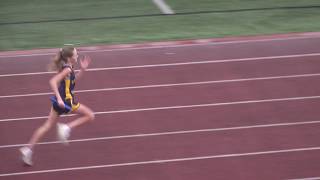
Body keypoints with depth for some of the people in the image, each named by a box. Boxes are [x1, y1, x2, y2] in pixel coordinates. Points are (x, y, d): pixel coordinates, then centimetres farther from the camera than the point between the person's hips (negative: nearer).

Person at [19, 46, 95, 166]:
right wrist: (59, 98, -30)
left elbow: (73, 79, 27)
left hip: (60, 100, 9)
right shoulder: (67, 69, -18)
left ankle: (28, 149, 11)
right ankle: (66, 128, -4)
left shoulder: (67, 68, 9)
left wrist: (82, 70, 14)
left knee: (47, 126, 14)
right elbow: (53, 82, -27)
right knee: (90, 116, 2)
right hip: (66, 101, -9)